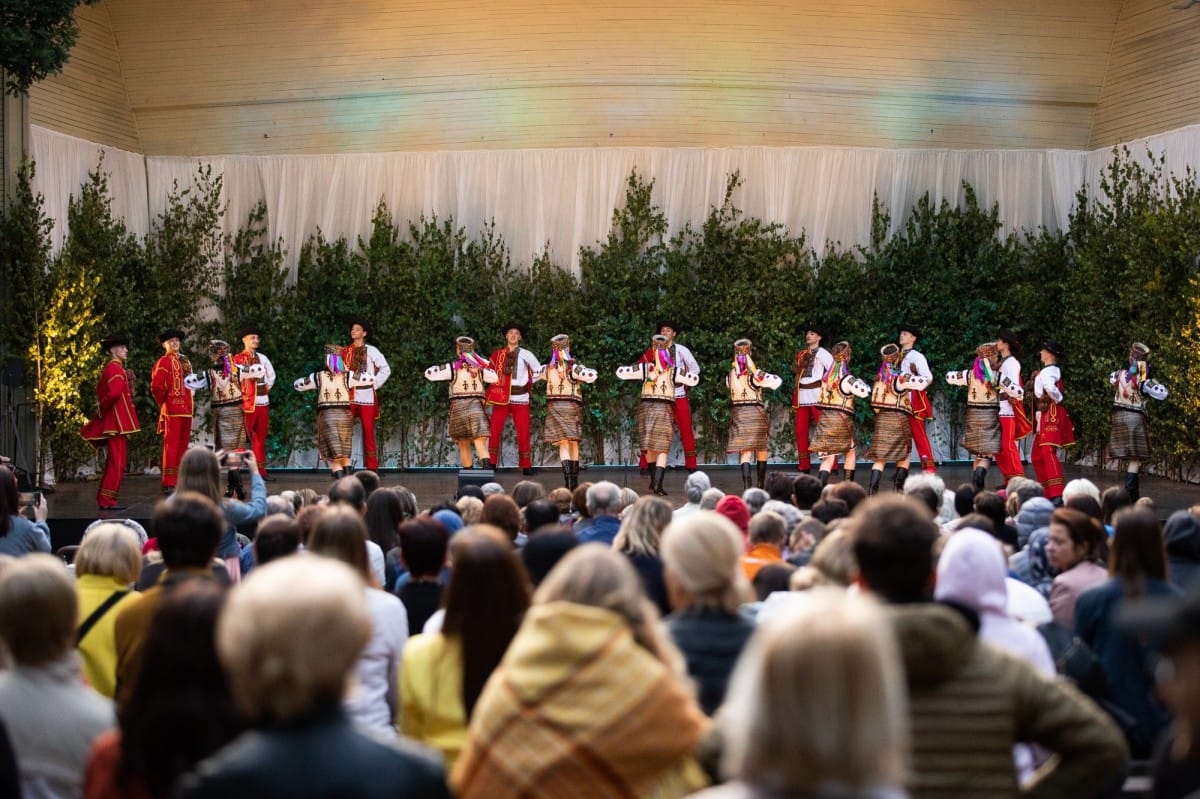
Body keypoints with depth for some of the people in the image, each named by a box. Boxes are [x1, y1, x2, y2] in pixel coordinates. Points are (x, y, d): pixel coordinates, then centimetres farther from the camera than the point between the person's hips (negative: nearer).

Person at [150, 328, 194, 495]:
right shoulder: (164, 362, -7)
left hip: (186, 409, 8)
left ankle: (180, 480, 16)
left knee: (183, 446, 10)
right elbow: (156, 386, -13)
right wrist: (164, 403, -3)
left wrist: (189, 404, 12)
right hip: (172, 410, -8)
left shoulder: (183, 361, 17)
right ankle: (169, 484, -8)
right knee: (171, 446, -8)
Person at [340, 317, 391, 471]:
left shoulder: (371, 350, 4)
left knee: (368, 431, 0)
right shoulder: (345, 351, 10)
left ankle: (372, 467, 4)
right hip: (349, 396, 2)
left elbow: (385, 370, 4)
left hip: (366, 396, -2)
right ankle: (345, 465, 2)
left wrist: (375, 383, -2)